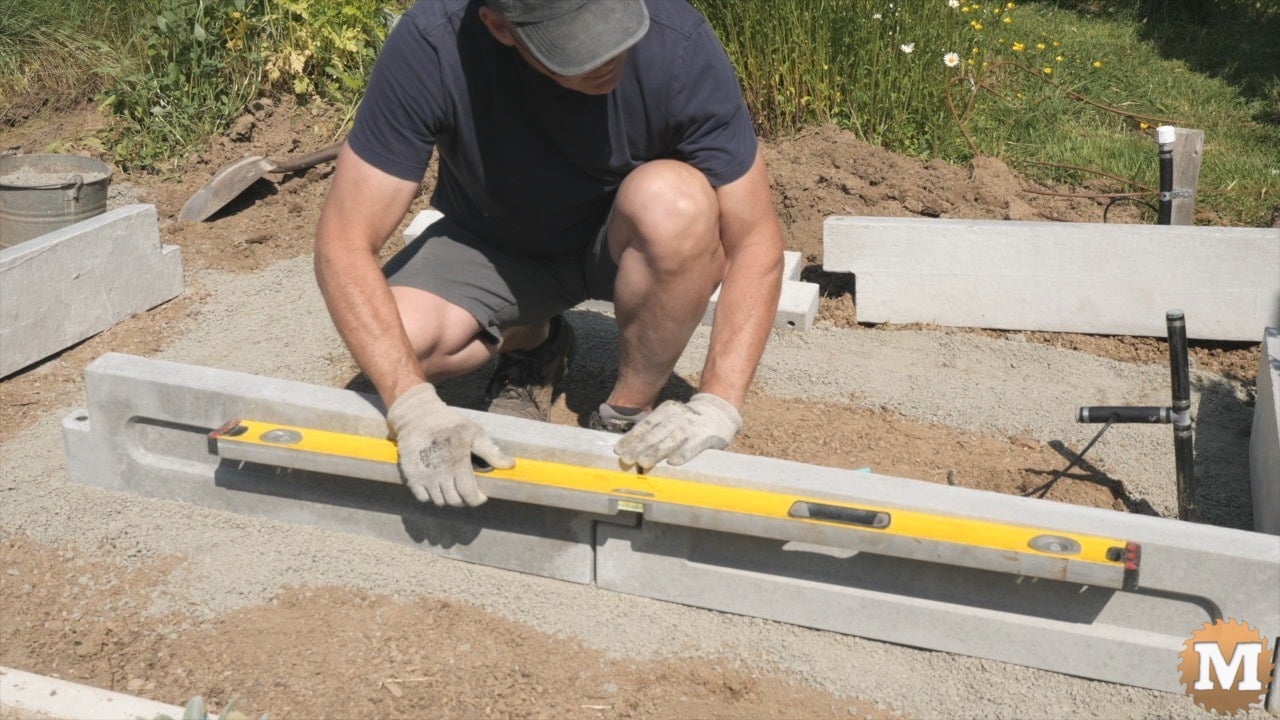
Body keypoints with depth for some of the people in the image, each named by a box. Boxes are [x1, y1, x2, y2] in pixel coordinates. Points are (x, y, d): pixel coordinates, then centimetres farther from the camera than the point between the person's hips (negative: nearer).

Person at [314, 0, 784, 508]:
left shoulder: (676, 42, -29)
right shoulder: (433, 43, -30)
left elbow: (755, 239, -22)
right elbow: (345, 245, -27)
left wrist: (716, 405, -33)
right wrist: (414, 407, -38)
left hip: (622, 241, 0)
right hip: (493, 245, 1)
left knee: (674, 201, -34)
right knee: (390, 346, -27)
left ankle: (627, 417, -10)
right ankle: (528, 345, 7)